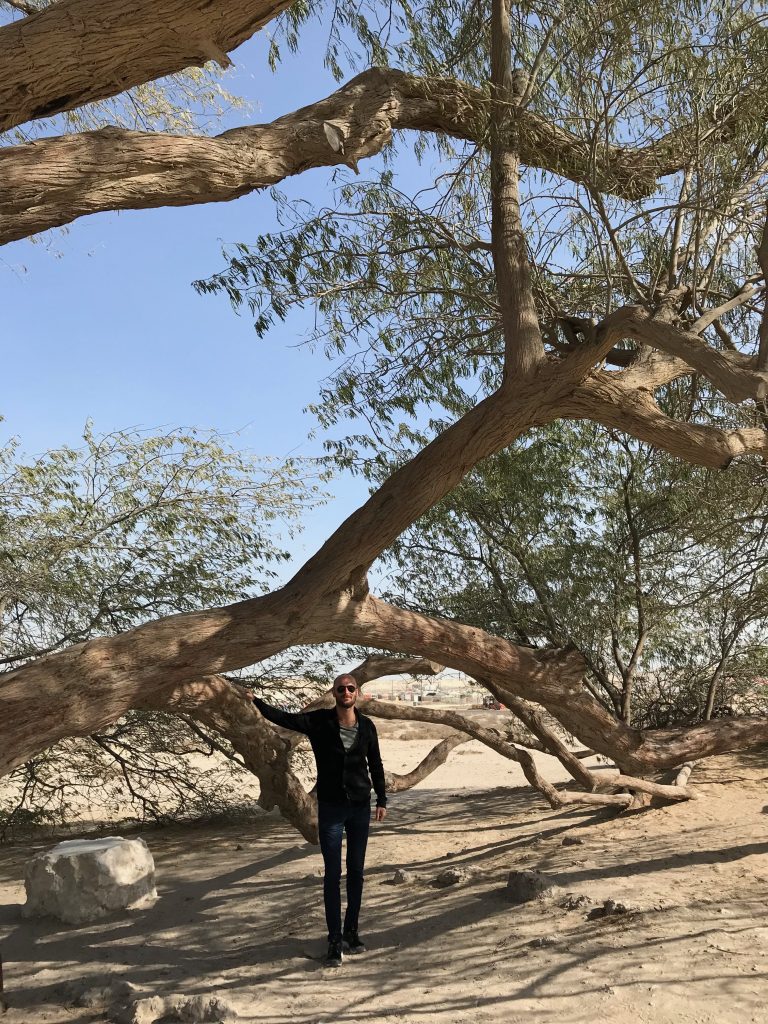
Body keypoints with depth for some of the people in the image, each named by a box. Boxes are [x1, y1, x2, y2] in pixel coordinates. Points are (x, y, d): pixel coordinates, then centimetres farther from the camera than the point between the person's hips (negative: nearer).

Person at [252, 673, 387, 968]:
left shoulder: (366, 726, 0)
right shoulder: (319, 721, -7)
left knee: (356, 872, 12)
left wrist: (381, 800, 6)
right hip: (331, 808, -2)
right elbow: (284, 718, -18)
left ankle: (351, 932, 27)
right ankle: (335, 941, 8)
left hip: (360, 807, 3)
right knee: (332, 875, -1)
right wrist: (255, 702, -31)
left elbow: (376, 764, 8)